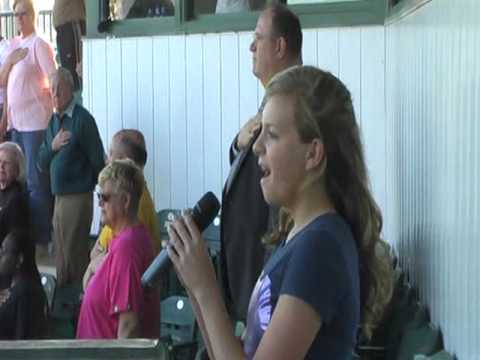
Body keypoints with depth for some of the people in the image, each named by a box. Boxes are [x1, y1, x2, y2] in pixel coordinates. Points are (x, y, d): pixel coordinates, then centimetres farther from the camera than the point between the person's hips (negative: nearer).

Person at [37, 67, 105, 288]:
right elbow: (41, 164, 10)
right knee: (61, 256, 14)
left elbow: (98, 161, -11)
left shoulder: (83, 119, -11)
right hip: (58, 198, 7)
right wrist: (52, 146, -9)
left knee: (74, 255, -2)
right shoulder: (53, 121, 12)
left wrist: (87, 185, 3)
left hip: (78, 198, -7)